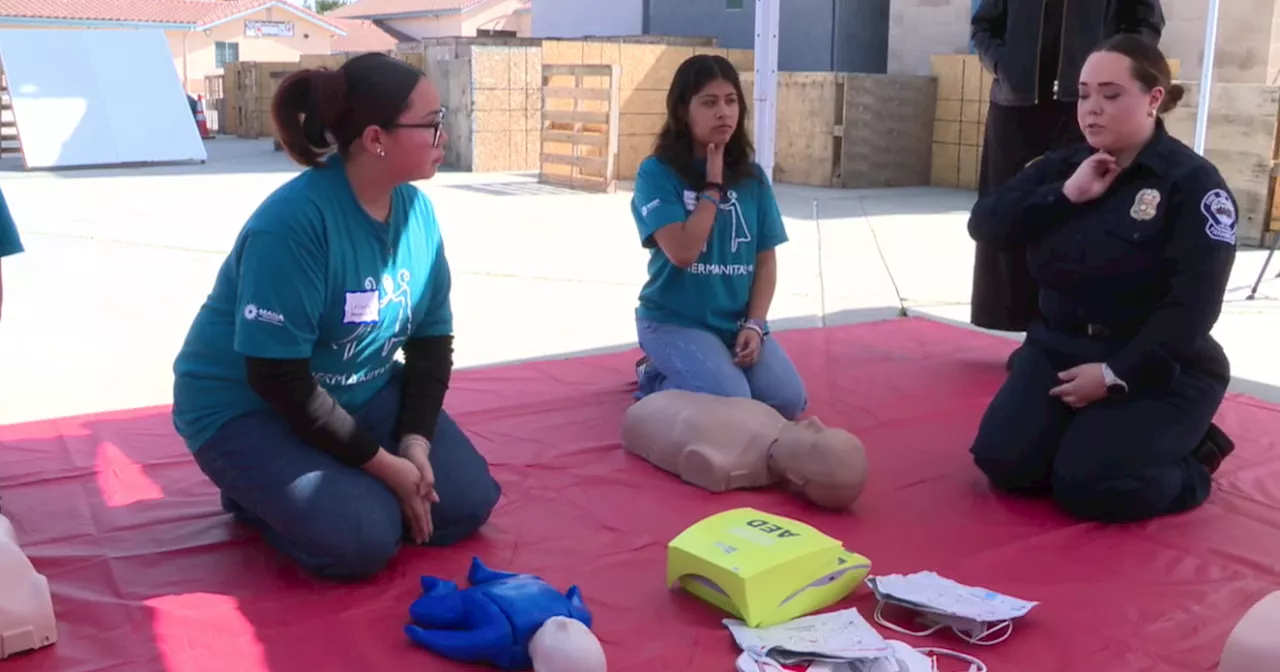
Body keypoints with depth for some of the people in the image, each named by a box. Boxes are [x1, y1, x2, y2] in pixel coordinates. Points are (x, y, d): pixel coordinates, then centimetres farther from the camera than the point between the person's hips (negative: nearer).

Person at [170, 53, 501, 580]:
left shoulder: (416, 208, -6)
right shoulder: (293, 222, -28)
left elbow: (433, 339, 1)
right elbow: (278, 378, -28)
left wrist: (416, 441, -13)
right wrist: (382, 463, -23)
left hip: (362, 394, 6)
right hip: (250, 407, -6)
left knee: (467, 502, -7)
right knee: (360, 540, -24)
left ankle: (346, 485, 15)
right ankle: (257, 492, 4)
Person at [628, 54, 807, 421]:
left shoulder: (752, 176, 4)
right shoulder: (657, 172, -11)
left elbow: (766, 260, 5)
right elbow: (682, 251, -22)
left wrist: (754, 325, -8)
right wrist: (713, 186, -16)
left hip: (737, 320, 6)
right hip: (675, 320, -5)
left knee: (788, 402, -10)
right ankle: (657, 379, 5)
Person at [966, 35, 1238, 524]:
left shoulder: (1193, 183, -10)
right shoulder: (1062, 167, 6)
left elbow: (1192, 306, -17)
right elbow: (985, 226, -6)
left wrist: (1117, 374, -21)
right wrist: (1065, 195, -17)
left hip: (1158, 366, -4)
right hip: (1060, 347, 5)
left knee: (1088, 487, -22)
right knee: (1004, 463, -15)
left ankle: (1193, 458, 8)